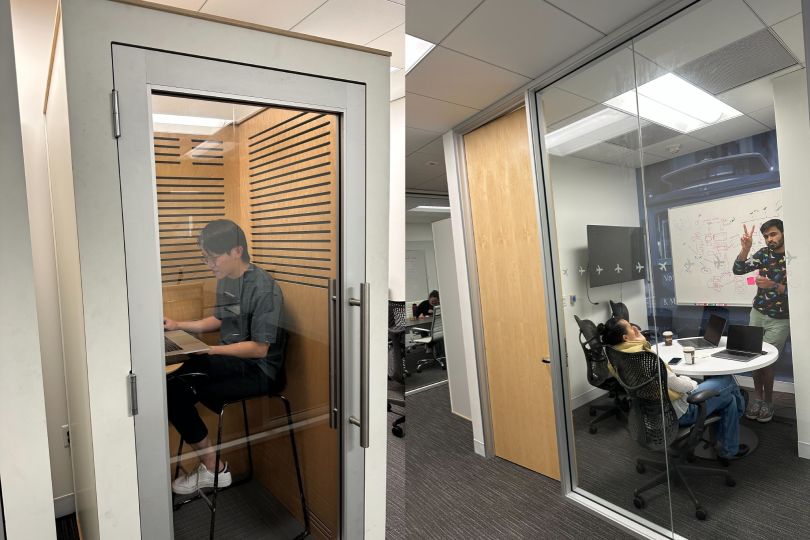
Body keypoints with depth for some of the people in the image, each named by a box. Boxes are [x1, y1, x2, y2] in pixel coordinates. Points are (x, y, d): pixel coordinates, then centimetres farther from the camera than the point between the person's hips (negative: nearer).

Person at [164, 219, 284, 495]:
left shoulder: (264, 288, -21)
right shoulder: (225, 280, 6)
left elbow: (260, 348, -20)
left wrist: (209, 350, -21)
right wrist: (179, 325, 13)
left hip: (258, 369, -8)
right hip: (229, 360, 8)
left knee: (179, 395, -15)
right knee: (171, 385, -10)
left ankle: (213, 469, 7)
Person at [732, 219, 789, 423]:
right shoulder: (764, 253, 1)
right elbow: (738, 270, -10)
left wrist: (774, 286, -29)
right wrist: (745, 248, -23)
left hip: (780, 319, -3)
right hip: (758, 313, 3)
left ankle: (768, 401, 17)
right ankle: (757, 396, 20)